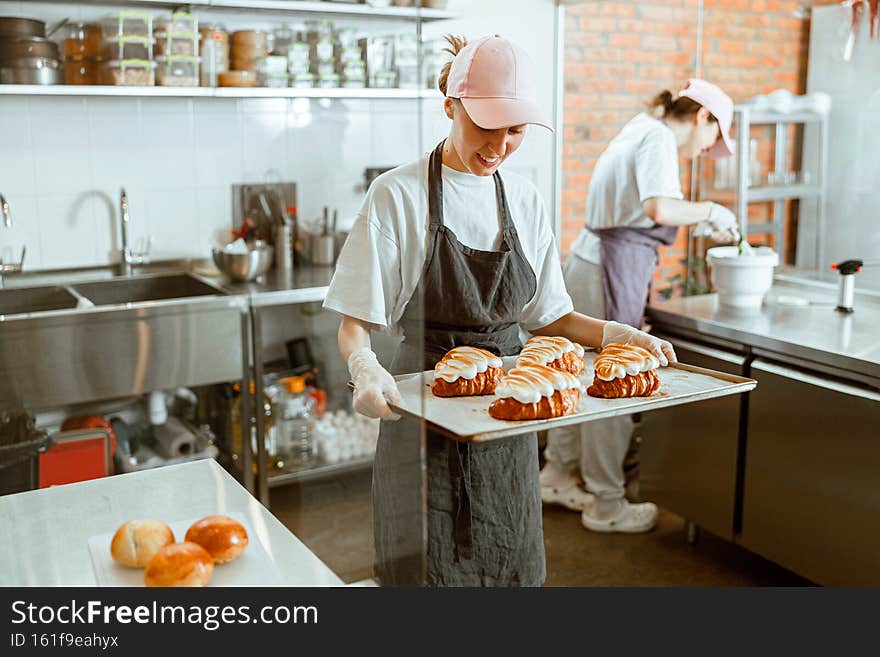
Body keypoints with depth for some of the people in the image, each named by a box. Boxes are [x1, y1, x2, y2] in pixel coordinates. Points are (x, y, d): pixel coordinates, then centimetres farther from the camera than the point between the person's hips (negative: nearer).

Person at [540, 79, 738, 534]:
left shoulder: (639, 131, 19)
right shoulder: (658, 138, -10)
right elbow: (659, 208, -27)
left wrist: (700, 224, 23)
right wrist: (710, 211, -11)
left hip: (588, 260, 10)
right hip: (614, 269, -10)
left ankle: (557, 475, 31)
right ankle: (607, 505, 13)